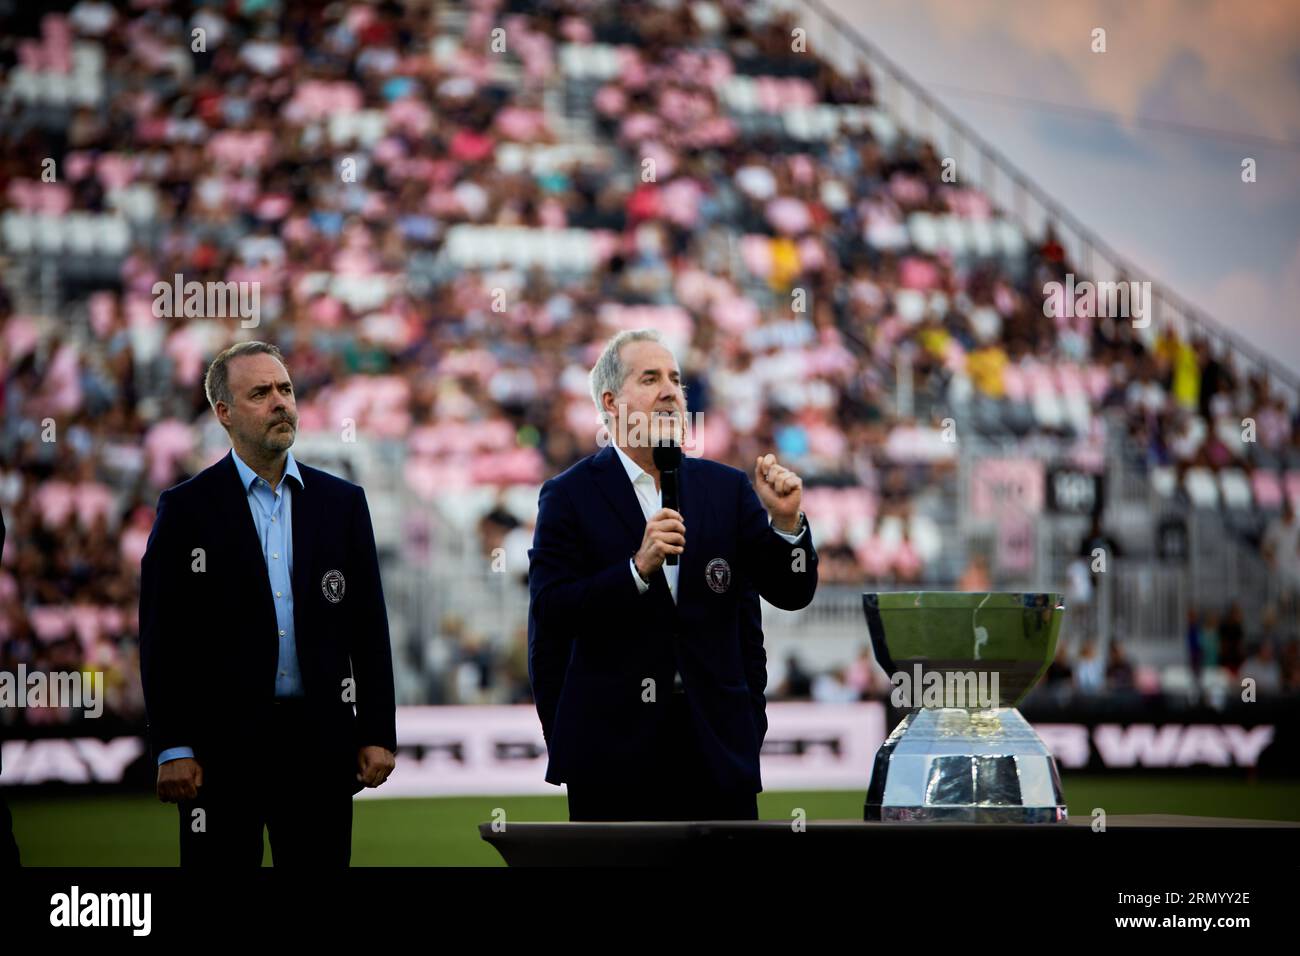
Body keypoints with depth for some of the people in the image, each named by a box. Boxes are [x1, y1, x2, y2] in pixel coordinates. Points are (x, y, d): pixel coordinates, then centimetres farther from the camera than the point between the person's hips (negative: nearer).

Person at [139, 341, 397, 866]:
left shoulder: (342, 502, 9)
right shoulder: (186, 508, 0)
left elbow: (369, 627, 9)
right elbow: (161, 638, -2)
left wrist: (378, 734, 3)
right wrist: (172, 749, -9)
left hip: (319, 738, 2)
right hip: (221, 740, -2)